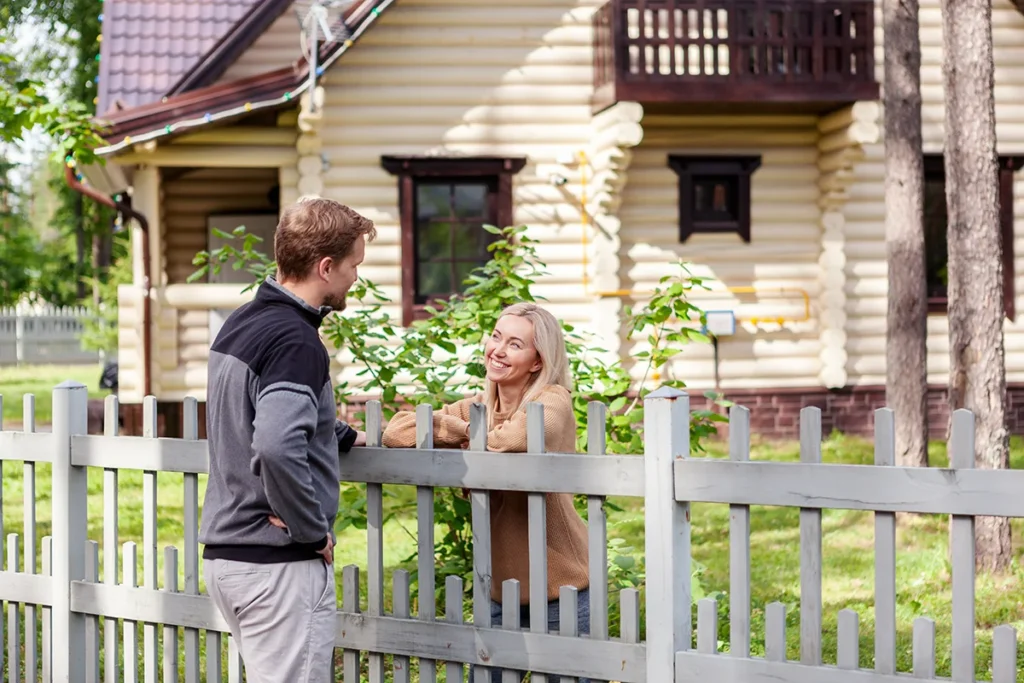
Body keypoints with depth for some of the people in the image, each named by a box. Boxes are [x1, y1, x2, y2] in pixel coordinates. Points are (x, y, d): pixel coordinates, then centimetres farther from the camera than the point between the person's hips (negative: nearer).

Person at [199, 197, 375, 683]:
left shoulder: (240, 324, 11)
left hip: (224, 552, 9)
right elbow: (277, 450, -32)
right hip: (279, 565, -9)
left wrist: (343, 437, 26)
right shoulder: (295, 341, -18)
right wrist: (314, 532, -19)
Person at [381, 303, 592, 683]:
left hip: (561, 594, -5)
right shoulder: (477, 409, 7)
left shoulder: (553, 401, -10)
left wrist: (473, 442, -13)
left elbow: (517, 438, -33)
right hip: (501, 593, 6)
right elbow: (396, 432, -4)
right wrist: (466, 430, -16)